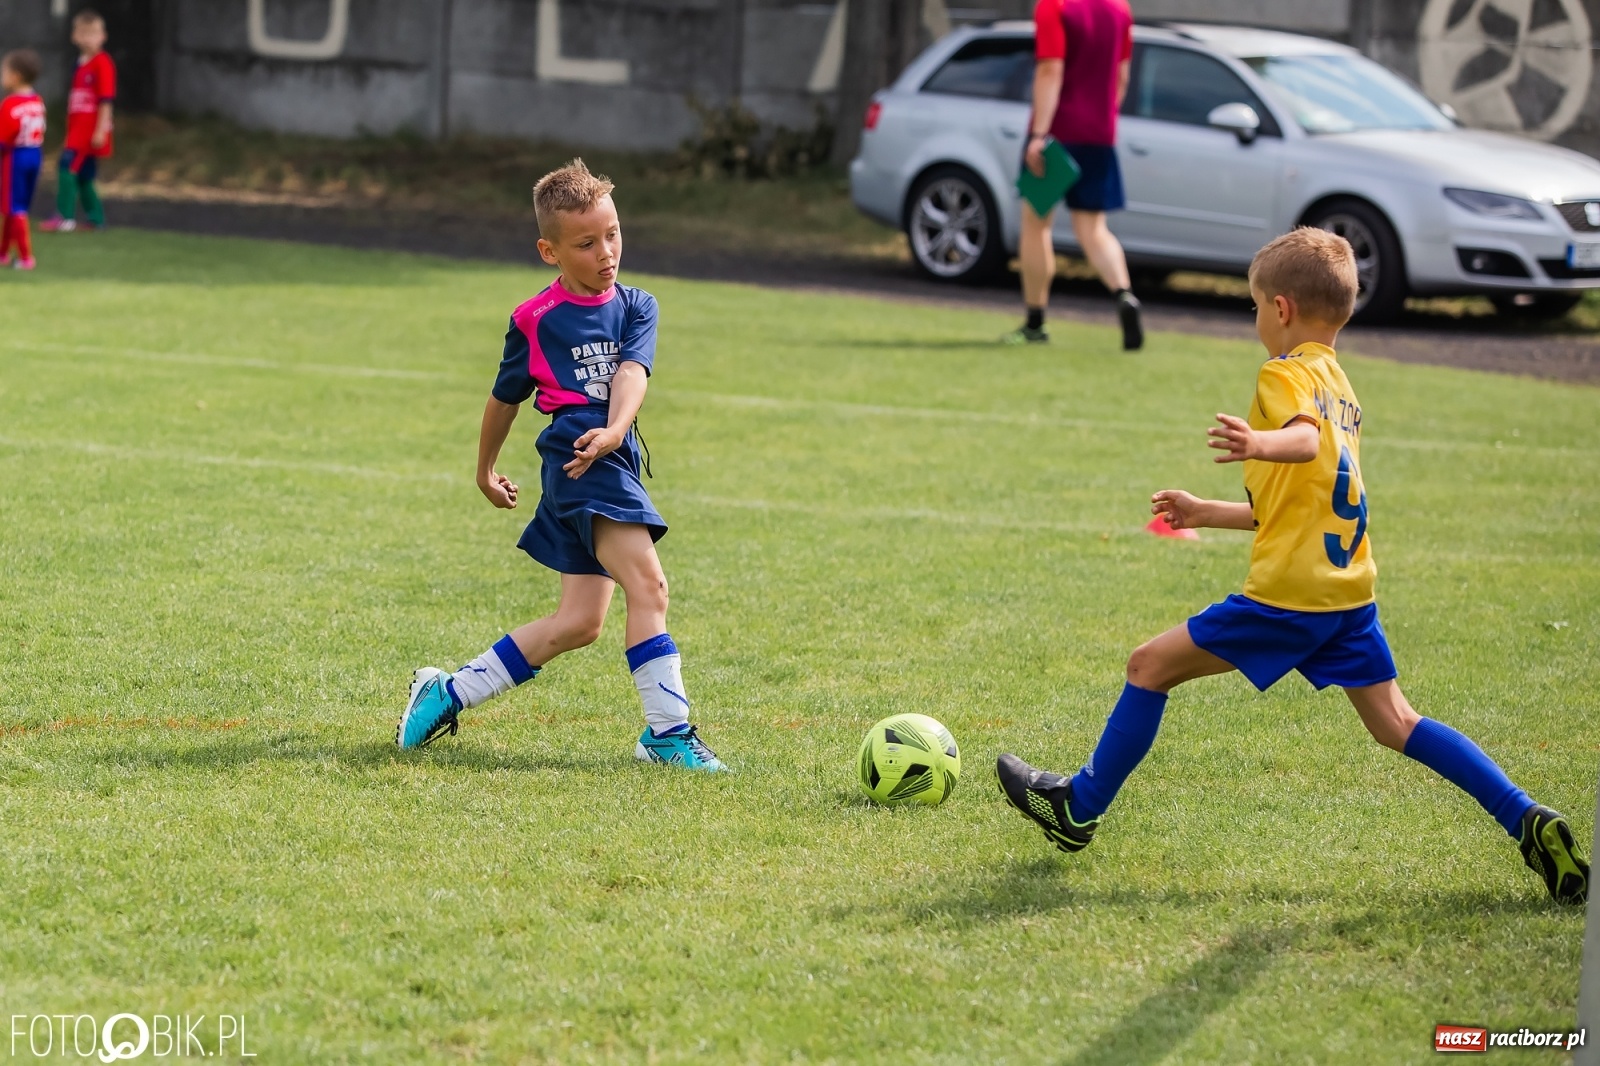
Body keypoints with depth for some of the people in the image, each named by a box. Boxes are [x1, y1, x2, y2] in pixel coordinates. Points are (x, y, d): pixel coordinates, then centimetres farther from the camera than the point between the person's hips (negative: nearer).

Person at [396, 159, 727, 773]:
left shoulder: (636, 308, 13)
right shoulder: (537, 321, 3)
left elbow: (632, 371, -5)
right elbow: (506, 398, 16)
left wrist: (614, 429, -24)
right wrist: (486, 469, 26)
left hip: (615, 461, 6)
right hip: (576, 461, -6)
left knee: (579, 623, 7)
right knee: (647, 585, -21)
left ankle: (447, 695, 18)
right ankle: (668, 733, -22)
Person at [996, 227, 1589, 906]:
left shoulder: (1288, 373, -6)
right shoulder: (1340, 385, 22)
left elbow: (1306, 441, -30)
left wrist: (1259, 443, -51)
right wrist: (1205, 514, 34)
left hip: (1289, 594, -9)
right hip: (1349, 594, 9)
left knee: (1151, 665, 4)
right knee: (1395, 725, 8)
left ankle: (1080, 807, 12)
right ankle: (1527, 822, -5)